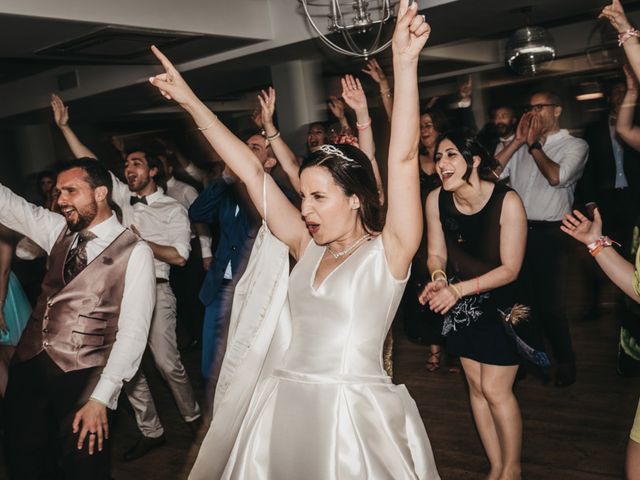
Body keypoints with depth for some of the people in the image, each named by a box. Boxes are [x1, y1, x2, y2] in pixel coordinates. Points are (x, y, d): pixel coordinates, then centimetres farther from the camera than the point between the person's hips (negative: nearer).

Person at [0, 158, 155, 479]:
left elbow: (132, 333, -14)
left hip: (82, 379, -6)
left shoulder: (134, 252, -10)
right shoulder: (59, 230, 10)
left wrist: (100, 398, -17)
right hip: (29, 367, 6)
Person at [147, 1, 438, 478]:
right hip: (284, 407, 5)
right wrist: (191, 102, 8)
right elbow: (252, 172, 6)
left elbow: (404, 159, -19)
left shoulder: (388, 252, -7)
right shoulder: (308, 248, 6)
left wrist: (405, 63, -26)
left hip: (356, 415, -5)